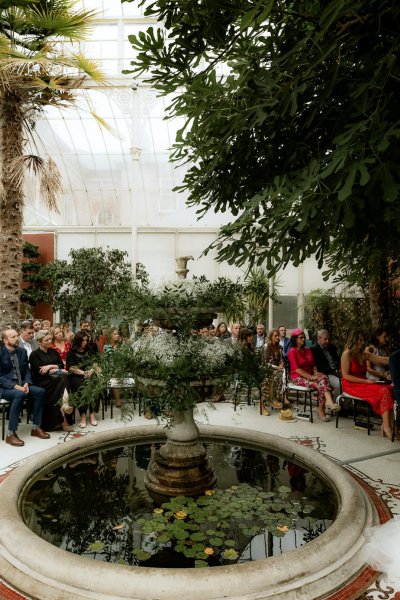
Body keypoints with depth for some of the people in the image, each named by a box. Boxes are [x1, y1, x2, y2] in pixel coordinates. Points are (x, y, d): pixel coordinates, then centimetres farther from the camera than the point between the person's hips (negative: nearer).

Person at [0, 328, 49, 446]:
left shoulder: (22, 351, 8)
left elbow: (27, 371, 11)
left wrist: (26, 383, -10)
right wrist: (15, 386, -24)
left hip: (20, 384, 6)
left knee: (40, 392, -17)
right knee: (19, 394, -36)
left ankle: (36, 427, -5)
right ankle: (10, 434, -27)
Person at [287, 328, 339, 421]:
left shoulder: (307, 350, 18)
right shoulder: (292, 351, -5)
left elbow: (313, 364, 18)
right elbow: (296, 369, -14)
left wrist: (316, 372, -5)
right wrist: (310, 377, -20)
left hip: (310, 375, 6)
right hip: (298, 377, -6)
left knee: (324, 378, -28)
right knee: (319, 385, -30)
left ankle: (329, 402, -39)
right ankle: (321, 409, -26)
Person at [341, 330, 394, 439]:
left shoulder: (363, 354, 16)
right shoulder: (347, 354, -8)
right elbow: (346, 376, -13)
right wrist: (365, 381, -16)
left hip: (364, 383, 7)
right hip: (351, 385, -7)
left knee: (390, 389, -19)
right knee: (383, 391, -27)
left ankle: (386, 425, -26)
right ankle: (386, 426, -26)